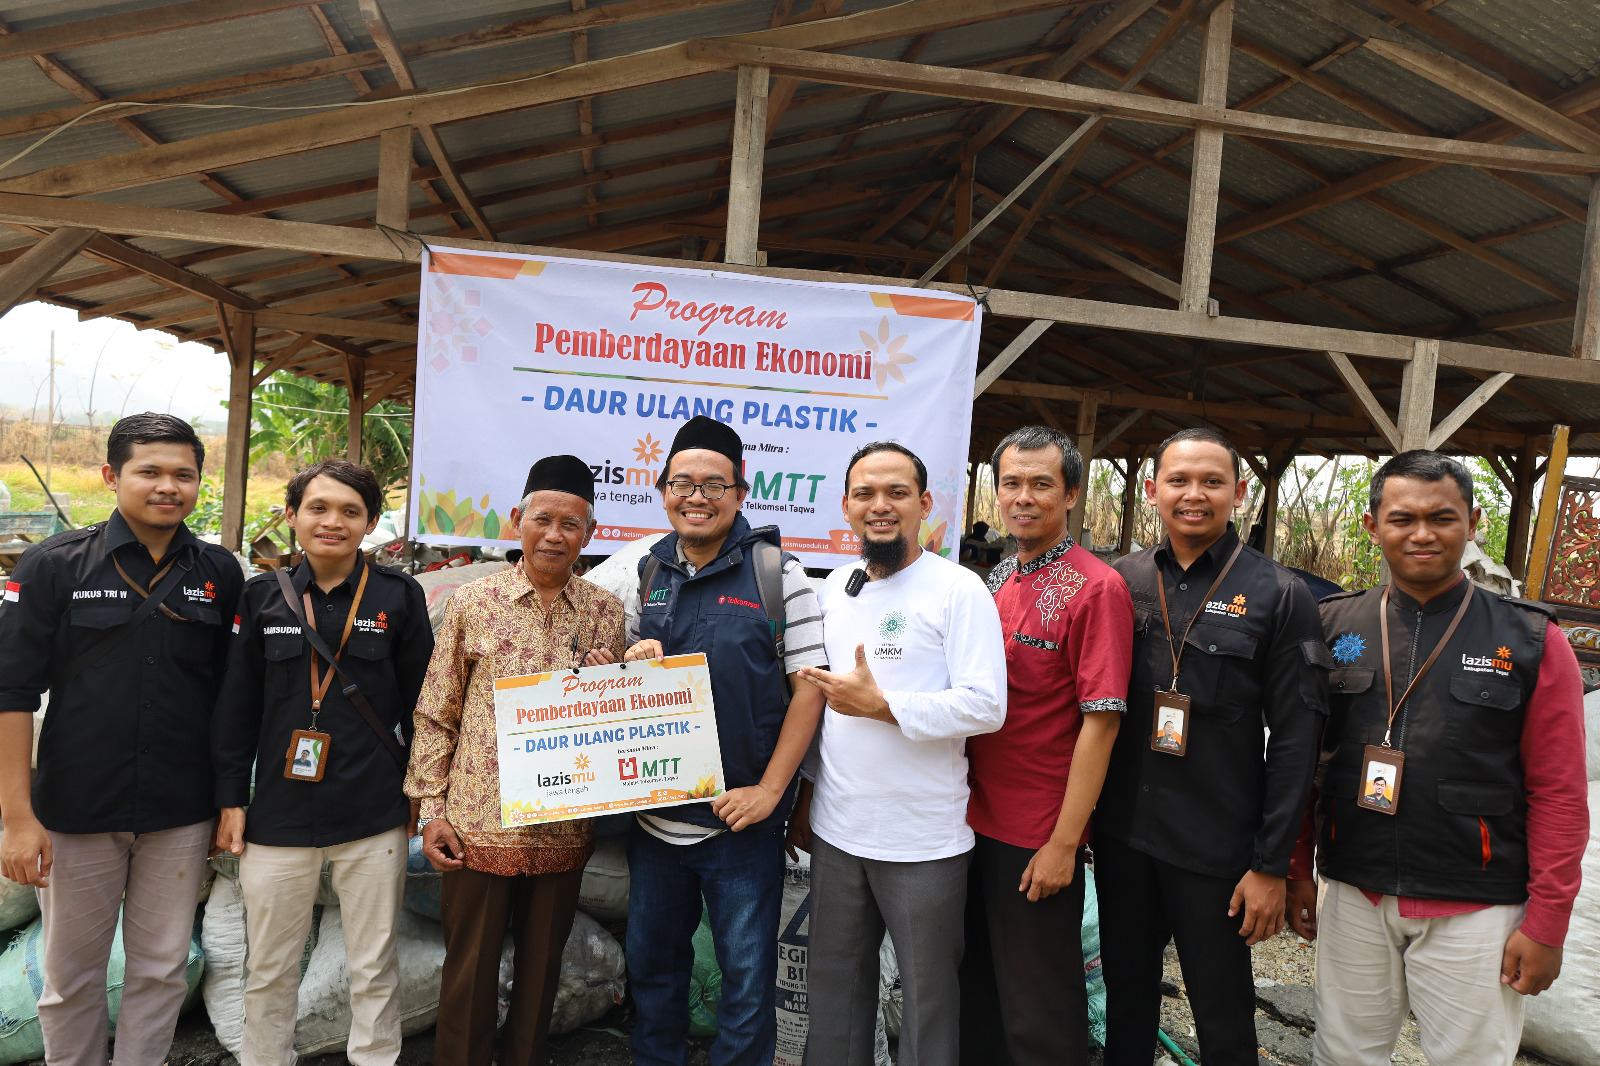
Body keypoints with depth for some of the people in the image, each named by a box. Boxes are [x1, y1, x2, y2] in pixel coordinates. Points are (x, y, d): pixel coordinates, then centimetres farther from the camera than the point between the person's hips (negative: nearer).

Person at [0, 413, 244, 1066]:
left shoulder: (220, 574, 0)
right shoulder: (53, 565, -5)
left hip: (181, 816, 1)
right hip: (76, 812, -1)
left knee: (161, 968, 13)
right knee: (71, 971, 14)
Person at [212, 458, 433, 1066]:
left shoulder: (399, 597, -2)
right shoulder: (263, 597, 3)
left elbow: (418, 703, 2)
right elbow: (237, 706, 7)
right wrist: (231, 798, 4)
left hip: (374, 817, -1)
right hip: (279, 814, 2)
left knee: (375, 967, 10)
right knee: (270, 970, 14)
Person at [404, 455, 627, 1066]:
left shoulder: (607, 612, 2)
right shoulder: (473, 601, -2)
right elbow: (436, 713, 2)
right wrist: (432, 809, -1)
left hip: (564, 829, 2)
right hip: (478, 825, -1)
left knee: (541, 969, 16)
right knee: (469, 967, 12)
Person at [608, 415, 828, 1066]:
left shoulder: (776, 572, -8)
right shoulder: (647, 574, 6)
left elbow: (809, 685, -10)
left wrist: (769, 789, -15)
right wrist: (633, 666, -8)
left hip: (741, 817, -4)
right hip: (654, 814, 5)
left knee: (747, 975, 9)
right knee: (650, 963, 20)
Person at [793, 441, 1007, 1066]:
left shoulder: (958, 589, -11)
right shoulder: (835, 586, 9)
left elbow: (986, 707, -18)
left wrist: (880, 705, -20)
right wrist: (806, 794, 16)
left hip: (922, 842, -5)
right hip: (835, 830, 6)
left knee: (928, 994, 11)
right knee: (833, 985, 19)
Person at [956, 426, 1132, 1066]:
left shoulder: (1096, 589, -13)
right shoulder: (994, 582, 8)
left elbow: (1100, 722, -16)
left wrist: (1064, 842, -18)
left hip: (1039, 838, -6)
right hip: (975, 821, 7)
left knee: (1038, 1014, 10)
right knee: (976, 988, 20)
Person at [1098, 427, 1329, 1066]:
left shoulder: (1279, 596, -7)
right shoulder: (1122, 581, 2)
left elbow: (1295, 739, -7)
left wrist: (1272, 864, -9)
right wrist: (1087, 812, 4)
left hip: (1216, 847, -3)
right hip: (1121, 834, 3)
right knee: (1126, 994, 18)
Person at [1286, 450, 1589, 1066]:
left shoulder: (1530, 642, -4)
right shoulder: (1333, 629, 1)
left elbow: (1558, 795, -3)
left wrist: (1546, 924, -5)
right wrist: (1296, 872, 6)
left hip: (1475, 911, -2)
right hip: (1353, 898, 2)